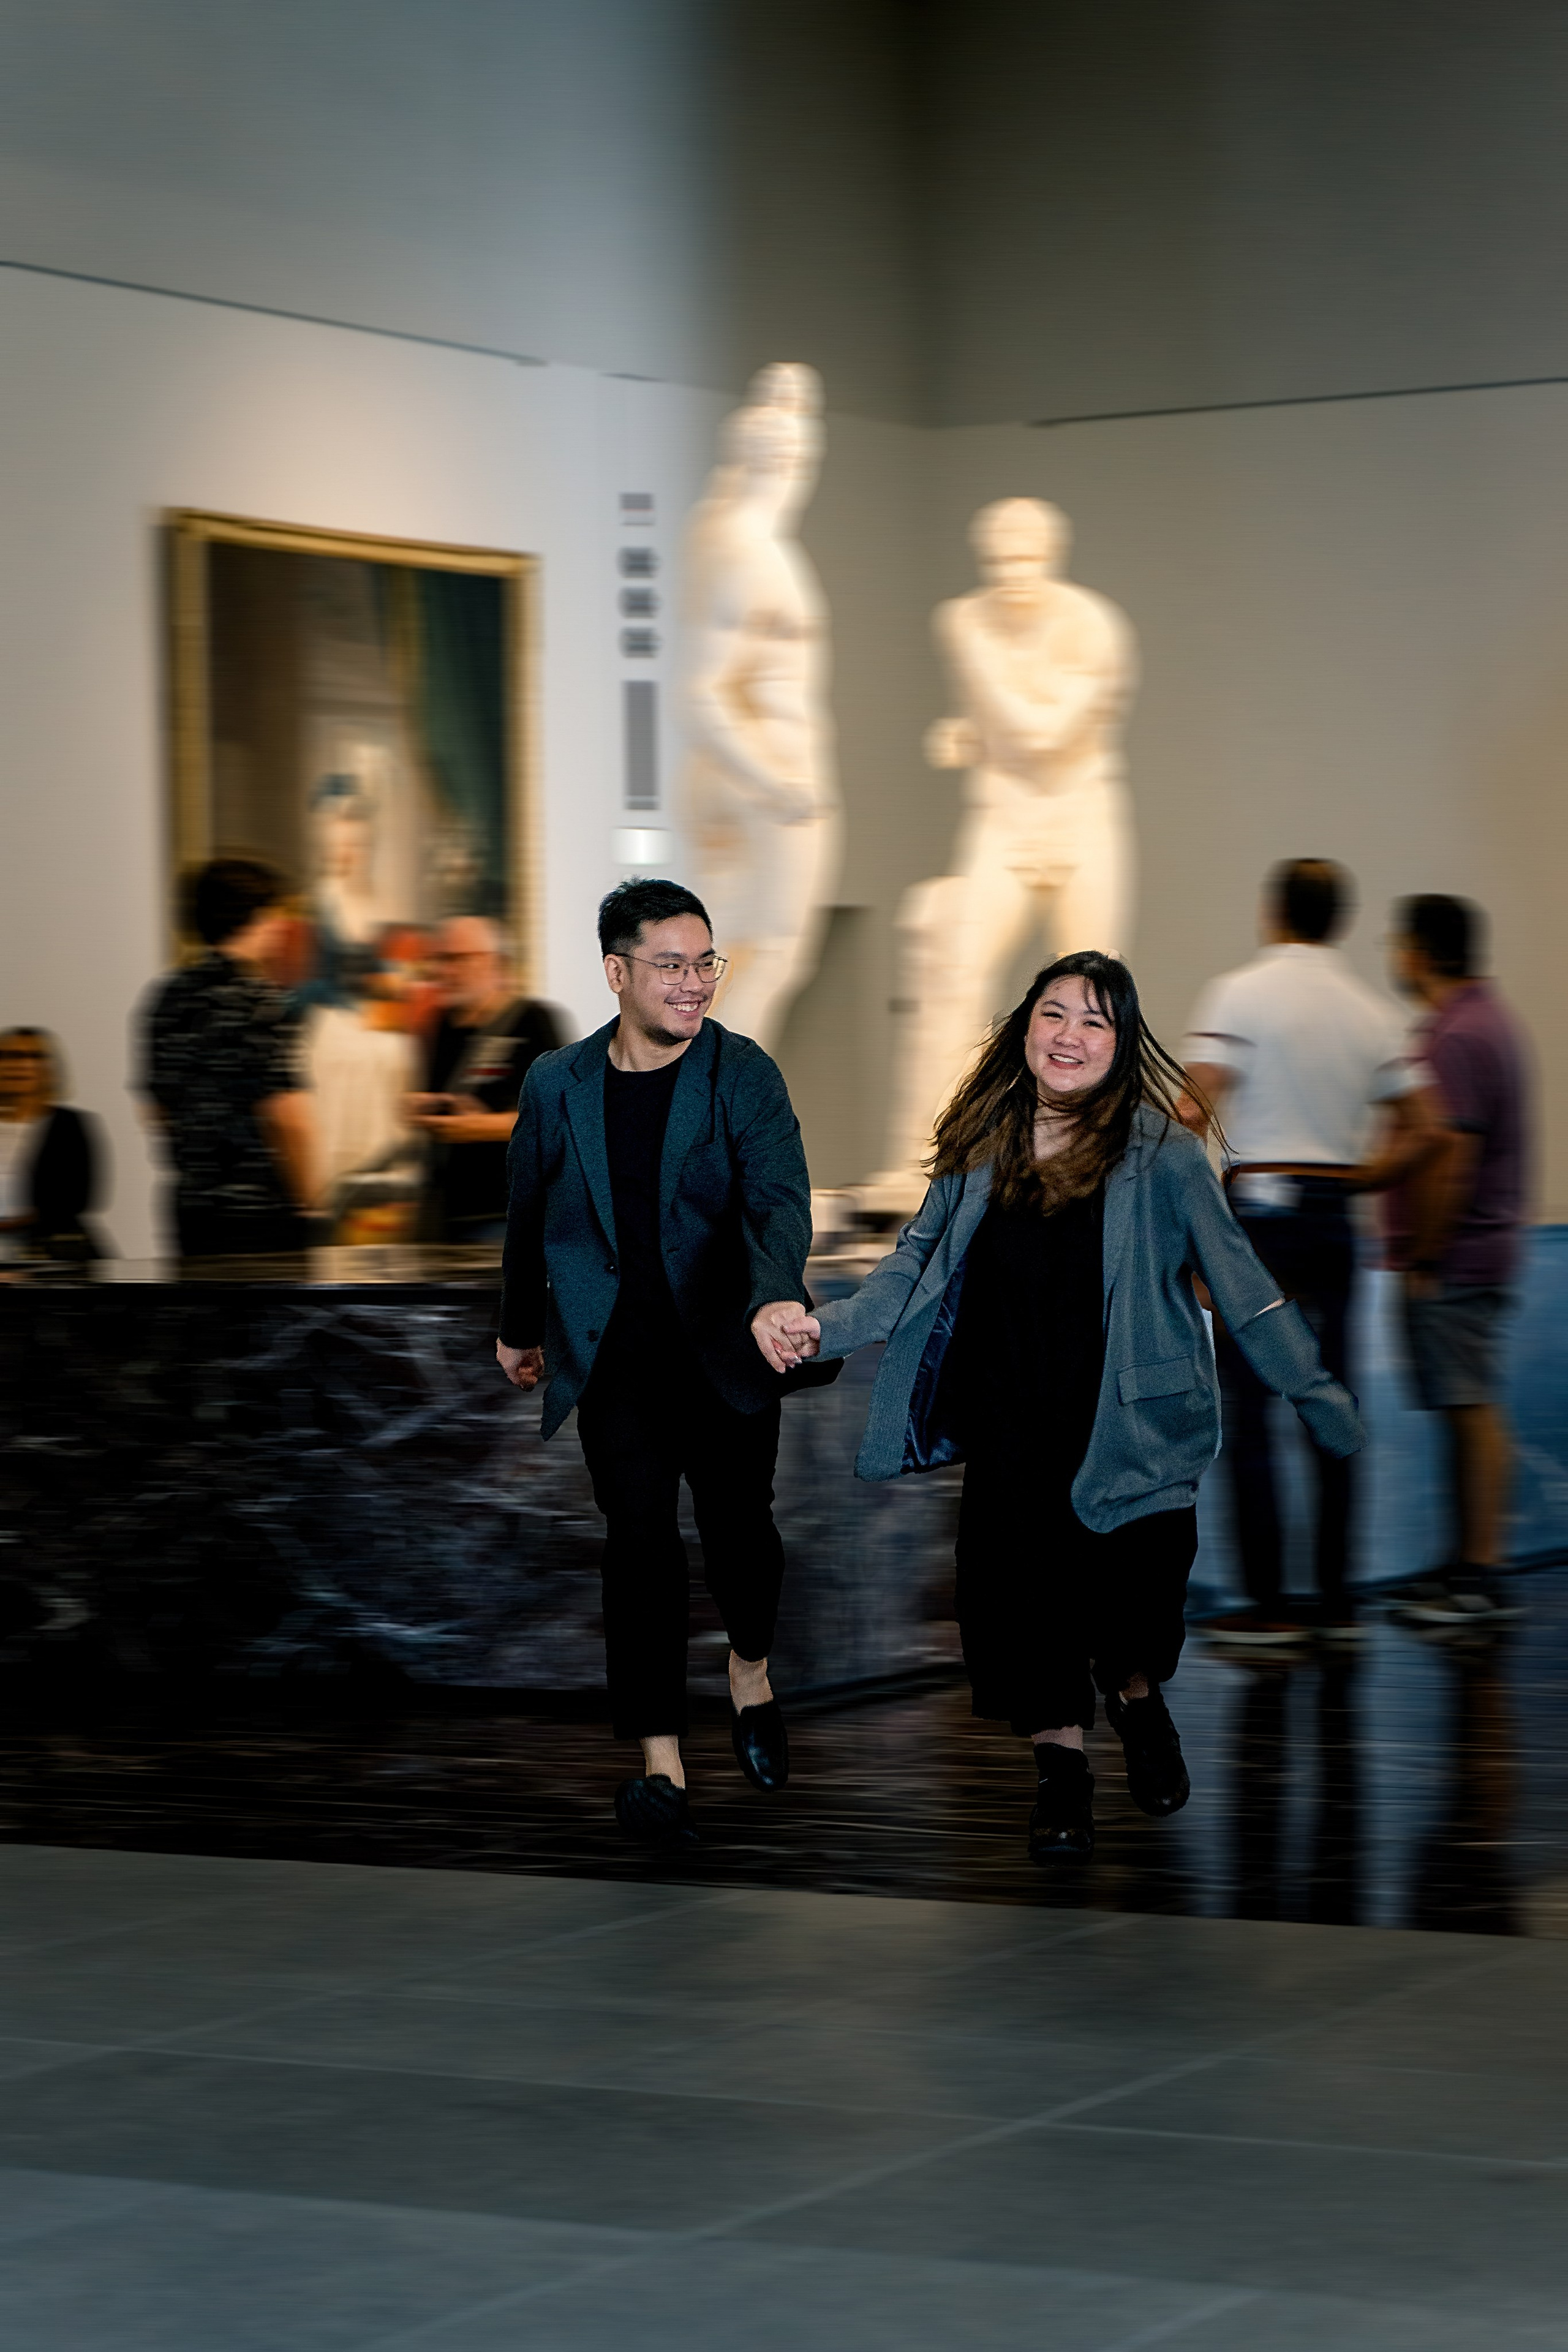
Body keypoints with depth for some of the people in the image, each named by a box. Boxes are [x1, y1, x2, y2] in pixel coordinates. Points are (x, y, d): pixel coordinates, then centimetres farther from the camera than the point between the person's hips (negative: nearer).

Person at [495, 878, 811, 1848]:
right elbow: (531, 1214, 17)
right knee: (640, 1540, -8)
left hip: (725, 1349, 0)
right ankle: (661, 1764, -6)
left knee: (739, 1529, 7)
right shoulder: (557, 1085, 2)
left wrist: (775, 1301, -39)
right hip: (614, 1356, 1)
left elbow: (780, 1201, -21)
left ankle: (752, 1671, 40)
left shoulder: (745, 1076, -6)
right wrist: (520, 1327, 26)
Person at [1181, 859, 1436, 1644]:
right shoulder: (1373, 1011, 9)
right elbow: (1418, 1128, 9)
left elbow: (1195, 1109, -14)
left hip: (1259, 1210, -5)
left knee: (1246, 1410, -2)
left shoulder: (1240, 993, -6)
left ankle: (1267, 1602, -4)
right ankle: (1336, 1601, 10)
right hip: (1335, 1216, 5)